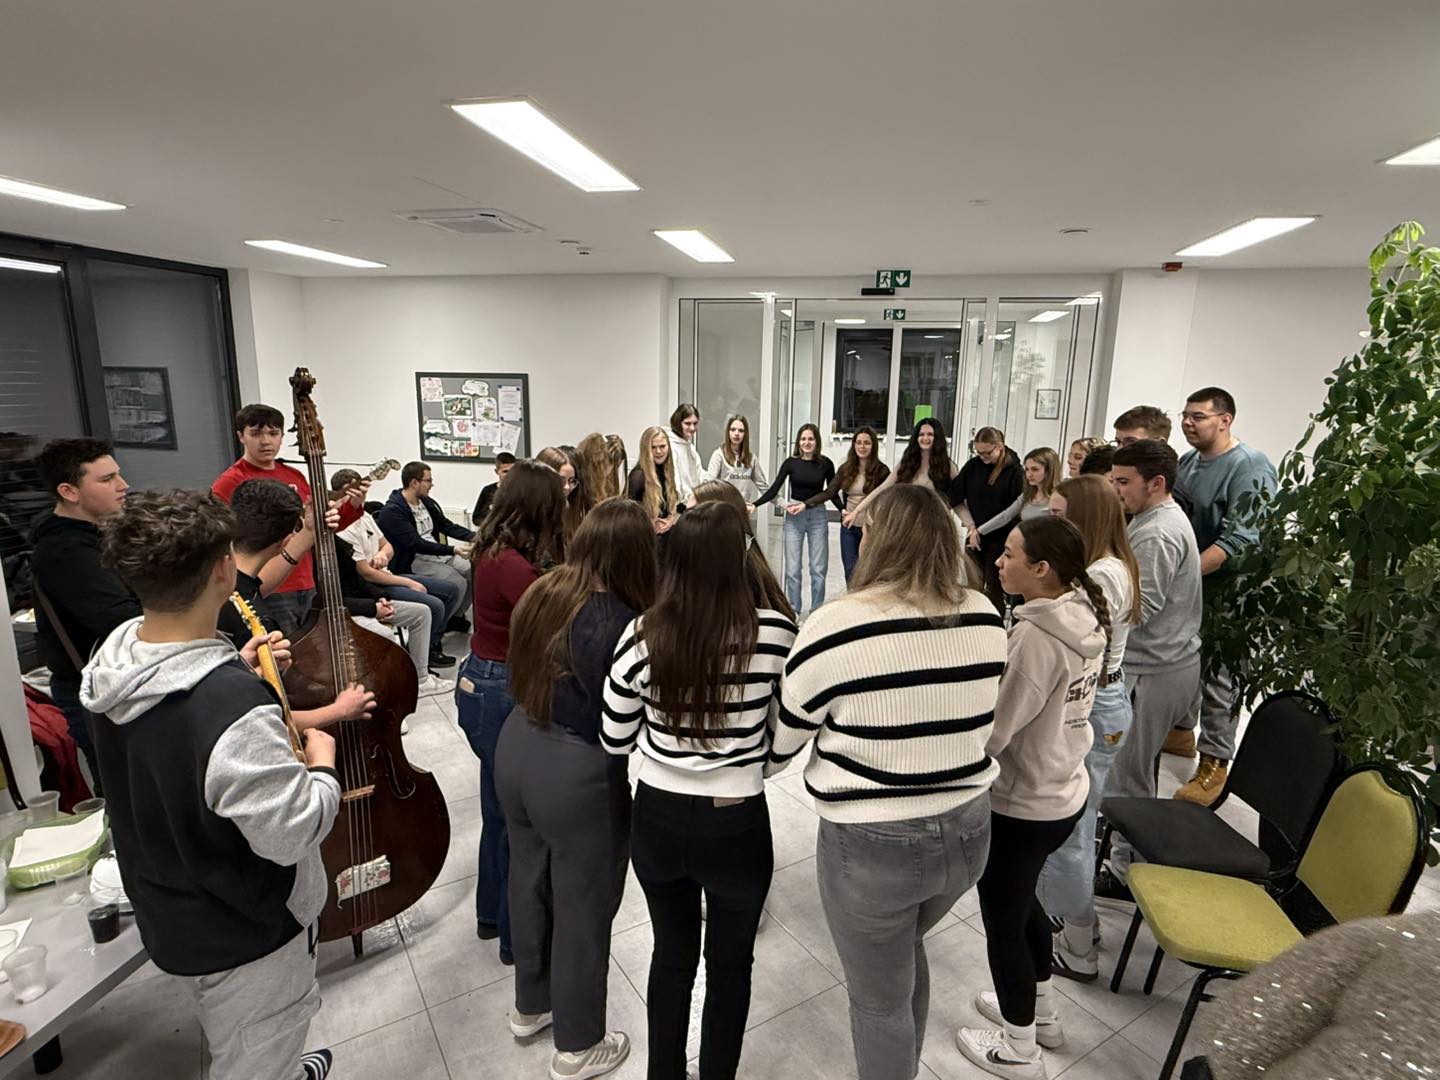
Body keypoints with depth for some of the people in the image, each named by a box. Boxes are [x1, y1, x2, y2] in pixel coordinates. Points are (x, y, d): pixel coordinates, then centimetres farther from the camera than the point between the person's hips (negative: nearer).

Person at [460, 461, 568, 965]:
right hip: (501, 695, -10)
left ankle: (492, 913, 45)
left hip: (482, 683, 10)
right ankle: (517, 937, 28)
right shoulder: (514, 567, -26)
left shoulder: (494, 551, 2)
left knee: (501, 807, 24)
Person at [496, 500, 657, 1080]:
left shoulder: (540, 593, -4)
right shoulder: (622, 624, -26)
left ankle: (530, 1006, 50)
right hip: (578, 773, -7)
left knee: (529, 881, 26)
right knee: (582, 904, 14)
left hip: (516, 748, 7)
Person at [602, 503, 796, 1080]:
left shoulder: (641, 634, -14)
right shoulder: (773, 633, -19)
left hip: (657, 819, 3)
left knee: (671, 954, 27)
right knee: (730, 964, 24)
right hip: (737, 824, -2)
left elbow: (615, 739, -2)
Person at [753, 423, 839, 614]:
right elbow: (774, 489, -1)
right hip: (793, 517, 0)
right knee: (792, 568, 1)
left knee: (818, 568, 3)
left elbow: (833, 492, 7)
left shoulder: (825, 464, 0)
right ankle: (793, 611, 14)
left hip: (817, 515, 0)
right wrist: (754, 505, -12)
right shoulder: (790, 463, -1)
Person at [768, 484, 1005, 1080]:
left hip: (872, 844, -6)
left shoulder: (838, 626, -21)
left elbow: (780, 741, -9)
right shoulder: (985, 617, -6)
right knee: (906, 953, 33)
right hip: (967, 830, 6)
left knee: (880, 1002, 19)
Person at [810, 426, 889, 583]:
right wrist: (805, 504, -11)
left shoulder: (882, 470, -7)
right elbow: (829, 492, -1)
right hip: (849, 527, 3)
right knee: (850, 573, 8)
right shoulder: (845, 469, 3)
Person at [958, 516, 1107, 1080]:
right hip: (1065, 792, 8)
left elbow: (991, 731, -26)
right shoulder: (1084, 620, -3)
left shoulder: (1035, 635, -29)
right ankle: (1042, 1012, 51)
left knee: (1003, 922, 14)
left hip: (1020, 806, -8)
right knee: (1022, 900, 29)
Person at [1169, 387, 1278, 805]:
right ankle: (1180, 730, 37)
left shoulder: (1250, 468, -17)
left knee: (1217, 673, 0)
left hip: (1222, 589, -8)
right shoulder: (1187, 461, 8)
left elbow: (1239, 539, -24)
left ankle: (1214, 764, 10)